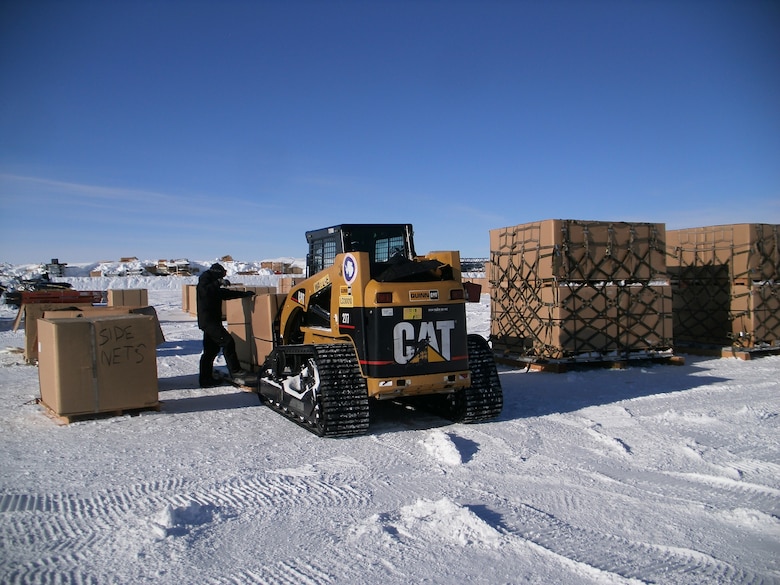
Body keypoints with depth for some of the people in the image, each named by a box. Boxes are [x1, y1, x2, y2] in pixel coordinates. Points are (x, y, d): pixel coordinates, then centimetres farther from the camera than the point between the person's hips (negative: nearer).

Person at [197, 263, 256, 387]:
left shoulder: (213, 282, 25)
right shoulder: (205, 277, -4)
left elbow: (225, 294, 29)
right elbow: (205, 291, -24)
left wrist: (245, 293, 26)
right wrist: (219, 283, -23)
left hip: (212, 321, 10)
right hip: (208, 320, -10)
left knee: (211, 349, 10)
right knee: (227, 342, -15)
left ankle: (205, 379, 14)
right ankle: (236, 373, -15)